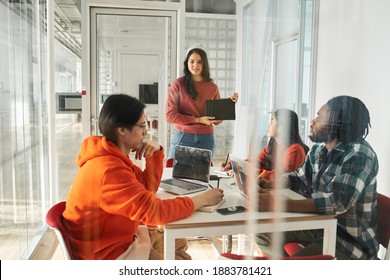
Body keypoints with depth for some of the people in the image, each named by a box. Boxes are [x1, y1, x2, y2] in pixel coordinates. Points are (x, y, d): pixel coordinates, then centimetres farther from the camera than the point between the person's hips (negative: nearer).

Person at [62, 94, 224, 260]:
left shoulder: (112, 157, 2)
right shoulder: (109, 170, -31)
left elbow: (148, 187, 8)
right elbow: (153, 210, -31)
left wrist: (156, 152, -8)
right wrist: (201, 200, -21)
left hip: (117, 237, 10)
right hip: (108, 252, -10)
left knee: (179, 243, 17)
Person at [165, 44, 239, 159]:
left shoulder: (212, 87, 6)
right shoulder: (178, 84, -3)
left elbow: (216, 120, 8)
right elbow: (170, 115, -8)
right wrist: (198, 120, -13)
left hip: (206, 139, 3)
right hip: (182, 137, -2)